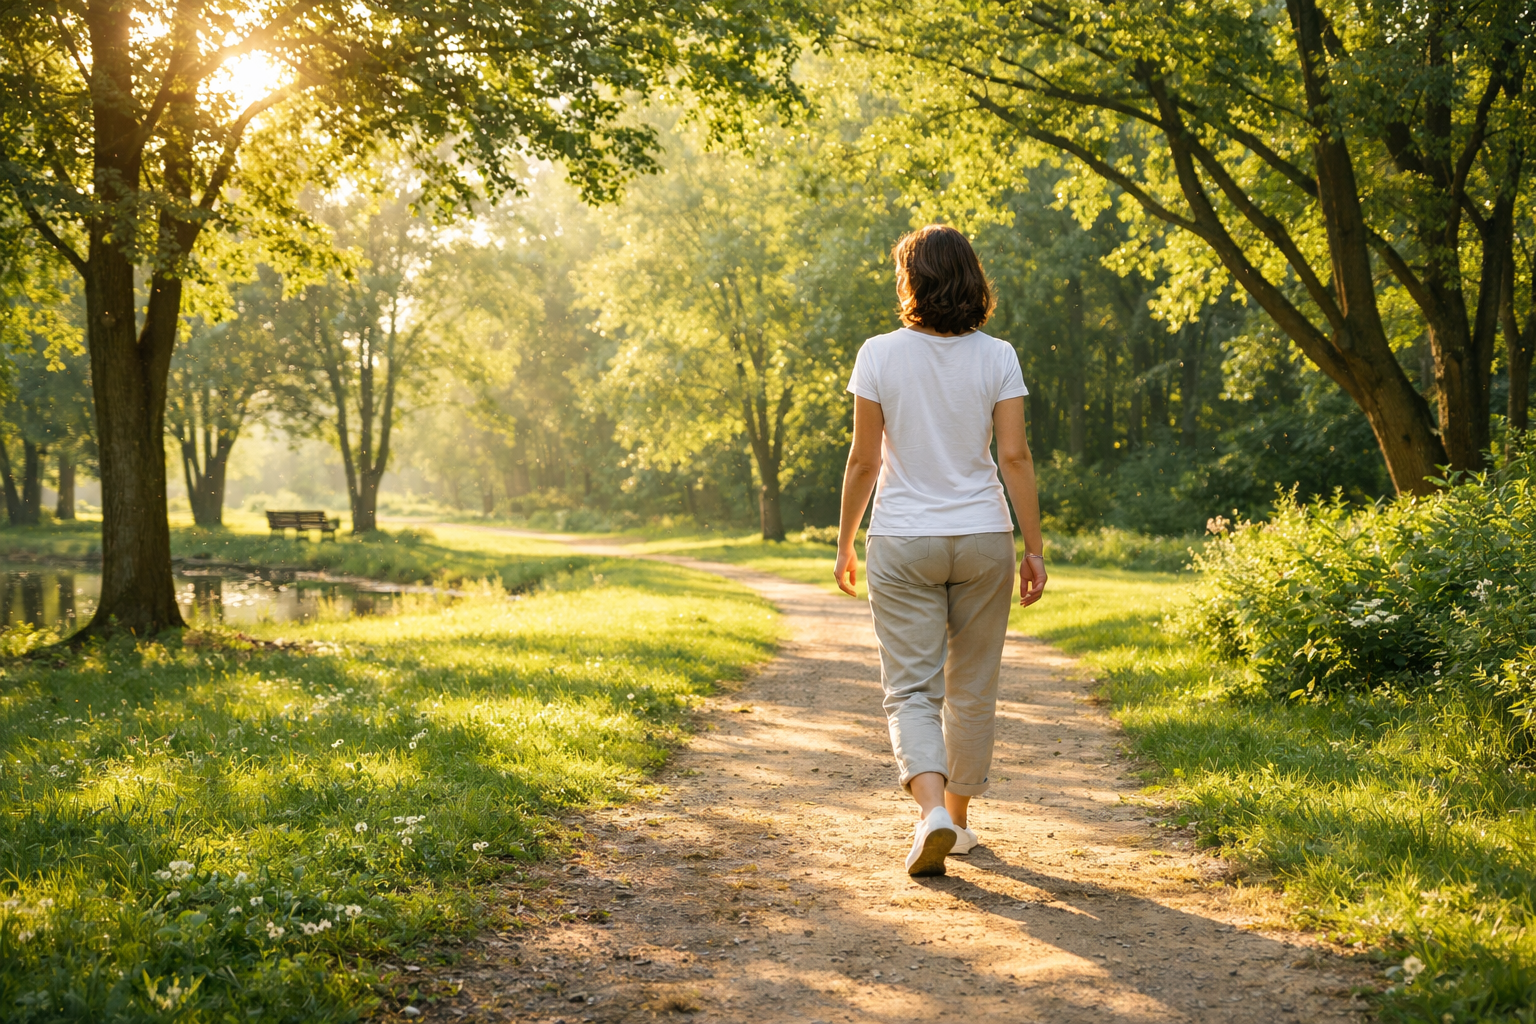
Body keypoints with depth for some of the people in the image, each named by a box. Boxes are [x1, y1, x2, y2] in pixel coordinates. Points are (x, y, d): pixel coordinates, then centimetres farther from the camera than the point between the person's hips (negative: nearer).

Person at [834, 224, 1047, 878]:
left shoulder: (881, 356, -6)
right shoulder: (997, 358, -2)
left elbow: (864, 460, -4)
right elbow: (1015, 456, -5)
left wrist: (845, 544, 6)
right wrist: (1035, 548, 0)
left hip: (902, 543, -2)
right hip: (982, 537, 2)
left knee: (911, 688, 0)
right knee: (972, 687, 15)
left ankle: (932, 810, -22)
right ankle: (958, 816, 26)